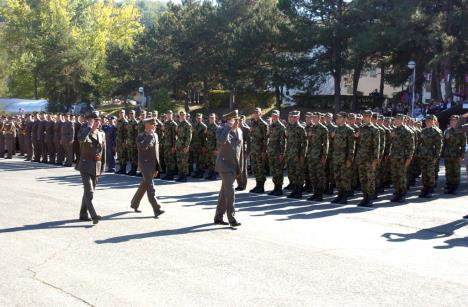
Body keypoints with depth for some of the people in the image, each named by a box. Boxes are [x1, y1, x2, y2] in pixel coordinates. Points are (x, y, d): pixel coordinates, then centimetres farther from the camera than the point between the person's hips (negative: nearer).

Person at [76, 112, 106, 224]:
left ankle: (83, 214, 23)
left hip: (97, 166, 6)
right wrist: (89, 127, -23)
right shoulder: (85, 131, -5)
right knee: (89, 191, -15)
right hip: (85, 165, -5)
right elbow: (81, 139, -31)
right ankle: (93, 215, -24)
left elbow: (103, 151, 14)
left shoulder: (102, 134, 9)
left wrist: (102, 167, 12)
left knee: (89, 191, 13)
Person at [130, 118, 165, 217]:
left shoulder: (155, 136, 13)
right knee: (150, 187, -13)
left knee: (144, 186, 16)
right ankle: (156, 210, -19)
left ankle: (134, 204, 34)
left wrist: (157, 167, 18)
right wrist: (149, 136, -21)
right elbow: (142, 147, -29)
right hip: (145, 163, -7)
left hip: (153, 164, 7)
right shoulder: (141, 136, -7)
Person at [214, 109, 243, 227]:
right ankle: (231, 218, -14)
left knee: (225, 191, 13)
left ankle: (218, 217, 21)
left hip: (234, 166, 7)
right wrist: (228, 127, -26)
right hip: (225, 165, -7)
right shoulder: (221, 130, -9)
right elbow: (221, 141, -32)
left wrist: (240, 166, 14)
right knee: (230, 191, -15)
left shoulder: (239, 131, 11)